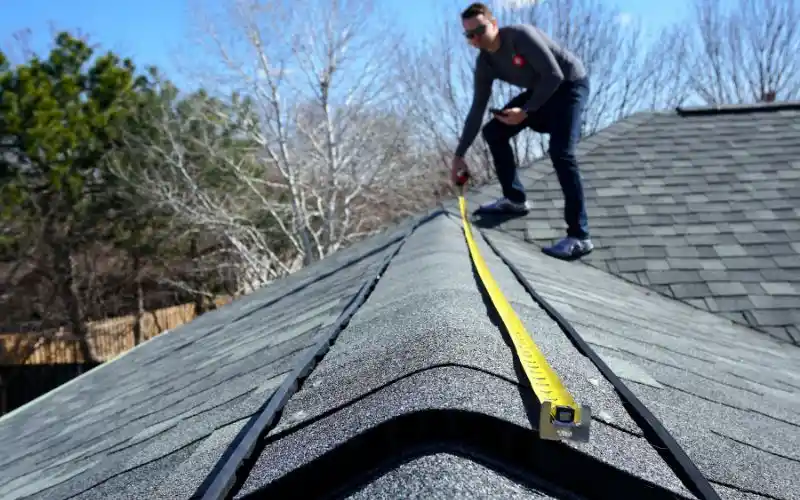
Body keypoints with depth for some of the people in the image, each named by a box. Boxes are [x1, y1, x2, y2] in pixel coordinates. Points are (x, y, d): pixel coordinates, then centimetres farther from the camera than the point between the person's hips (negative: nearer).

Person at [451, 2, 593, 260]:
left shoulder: (520, 35, -26)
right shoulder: (485, 63, -4)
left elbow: (554, 76, -26)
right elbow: (477, 109, 1)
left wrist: (526, 112, -26)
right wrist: (459, 155, 1)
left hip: (570, 84, -8)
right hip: (541, 90, 8)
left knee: (560, 152, -27)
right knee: (493, 132, 3)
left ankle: (579, 236, -26)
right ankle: (515, 199, 16)